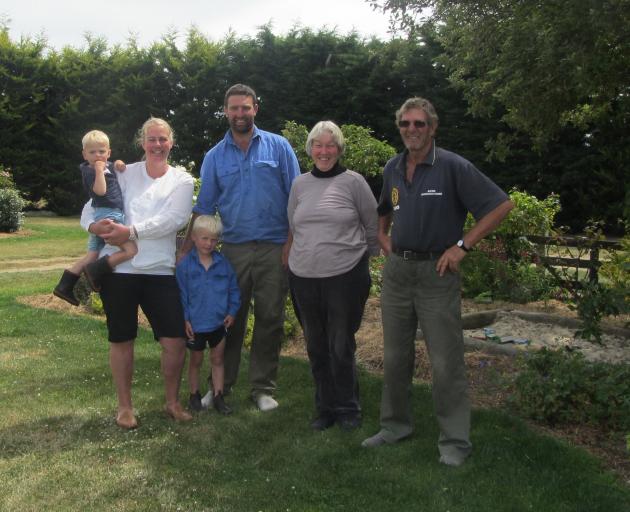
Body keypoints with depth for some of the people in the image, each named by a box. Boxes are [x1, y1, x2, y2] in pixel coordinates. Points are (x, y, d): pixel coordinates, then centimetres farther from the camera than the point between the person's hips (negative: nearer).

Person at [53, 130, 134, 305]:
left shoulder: (109, 166, 15)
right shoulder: (90, 172, -8)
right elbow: (100, 190, -24)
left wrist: (119, 165, 11)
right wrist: (99, 170, -21)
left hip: (100, 218, 9)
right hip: (108, 215, -9)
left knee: (91, 257, 15)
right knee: (131, 250, -19)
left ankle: (64, 286, 20)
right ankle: (96, 271, -12)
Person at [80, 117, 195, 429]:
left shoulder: (182, 180, 5)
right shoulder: (125, 173, 6)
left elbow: (172, 220, -11)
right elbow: (92, 205, 3)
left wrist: (131, 231, -21)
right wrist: (94, 225, -20)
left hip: (160, 270, 0)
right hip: (119, 267, 0)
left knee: (176, 341, -1)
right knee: (121, 339, 9)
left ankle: (172, 402, 22)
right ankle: (124, 406, 26)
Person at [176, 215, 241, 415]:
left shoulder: (223, 263, -3)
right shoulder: (185, 264, -10)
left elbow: (233, 289, 4)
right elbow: (181, 294, -8)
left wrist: (232, 312, -4)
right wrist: (185, 319, -10)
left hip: (219, 322, 2)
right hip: (195, 323, -2)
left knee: (217, 359, 12)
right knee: (196, 360, 14)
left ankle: (218, 396, 22)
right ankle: (194, 395, 29)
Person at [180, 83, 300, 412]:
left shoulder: (278, 147, 2)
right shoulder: (215, 157, 8)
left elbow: (296, 197, 1)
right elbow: (204, 207, 8)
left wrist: (292, 243, -6)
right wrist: (186, 250, 1)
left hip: (274, 249, -1)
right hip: (233, 248, 2)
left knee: (270, 319, 5)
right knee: (230, 319, 7)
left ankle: (263, 388, 16)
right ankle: (222, 384, 20)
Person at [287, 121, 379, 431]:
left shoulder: (353, 182, -3)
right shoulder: (300, 184, 8)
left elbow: (373, 225, 4)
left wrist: (367, 259, 9)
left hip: (345, 276, -4)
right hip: (304, 277, 4)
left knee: (341, 347, 3)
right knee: (316, 347, 13)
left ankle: (347, 409, 21)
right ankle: (325, 408, 28)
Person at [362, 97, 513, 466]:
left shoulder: (453, 167, -10)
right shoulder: (393, 168, 9)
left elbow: (502, 205, -12)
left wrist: (463, 245, -15)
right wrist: (383, 237, 12)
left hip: (436, 272, -6)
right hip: (396, 270, 6)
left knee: (446, 362, -2)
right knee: (395, 356, 14)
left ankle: (455, 441, 10)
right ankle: (395, 425, 29)